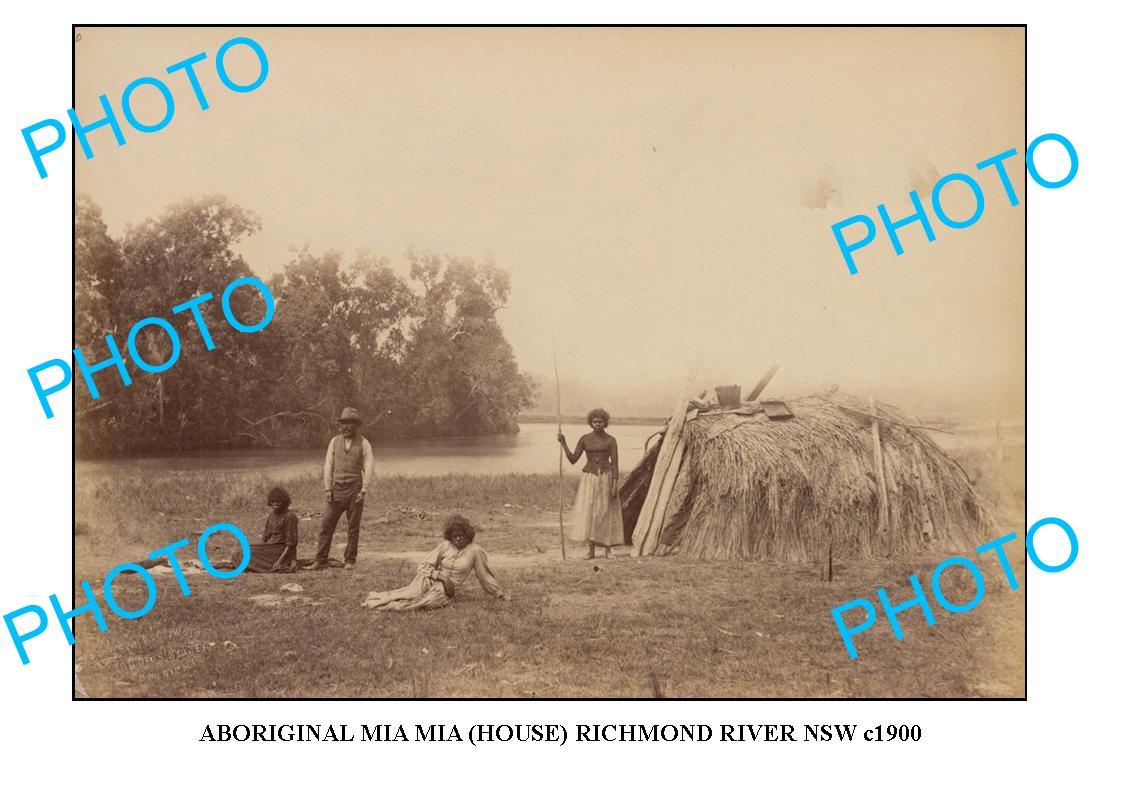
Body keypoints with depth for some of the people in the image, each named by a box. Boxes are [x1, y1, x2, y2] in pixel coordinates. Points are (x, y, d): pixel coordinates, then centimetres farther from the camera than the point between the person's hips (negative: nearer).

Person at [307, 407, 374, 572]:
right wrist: (327, 488, 0)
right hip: (337, 489, 2)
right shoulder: (334, 442, 7)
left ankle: (349, 560, 13)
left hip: (354, 489, -2)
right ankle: (321, 560, 1)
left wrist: (363, 490, -9)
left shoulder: (363, 443, 0)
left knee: (353, 527, 3)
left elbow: (369, 468, -2)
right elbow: (328, 465, 8)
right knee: (327, 525, -2)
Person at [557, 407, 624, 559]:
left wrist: (615, 485, -11)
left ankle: (608, 550, 8)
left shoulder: (610, 440, 0)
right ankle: (591, 550, 6)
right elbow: (572, 460, 2)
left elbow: (615, 464, -3)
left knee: (606, 513, 0)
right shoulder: (584, 439, 4)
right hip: (589, 479, 2)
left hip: (606, 478, -1)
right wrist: (563, 443, -7)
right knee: (589, 513, -1)